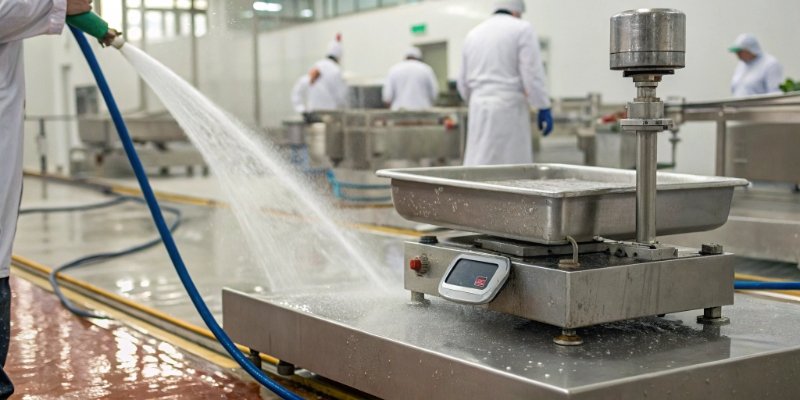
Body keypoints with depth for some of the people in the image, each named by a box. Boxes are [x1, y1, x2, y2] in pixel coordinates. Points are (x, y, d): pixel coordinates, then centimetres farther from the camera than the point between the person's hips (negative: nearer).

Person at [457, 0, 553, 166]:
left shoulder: (473, 33, 15)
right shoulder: (521, 29, -2)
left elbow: (463, 82, 19)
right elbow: (532, 73, -10)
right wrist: (544, 109, -6)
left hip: (479, 108, 6)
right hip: (509, 108, -6)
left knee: (477, 163, 5)